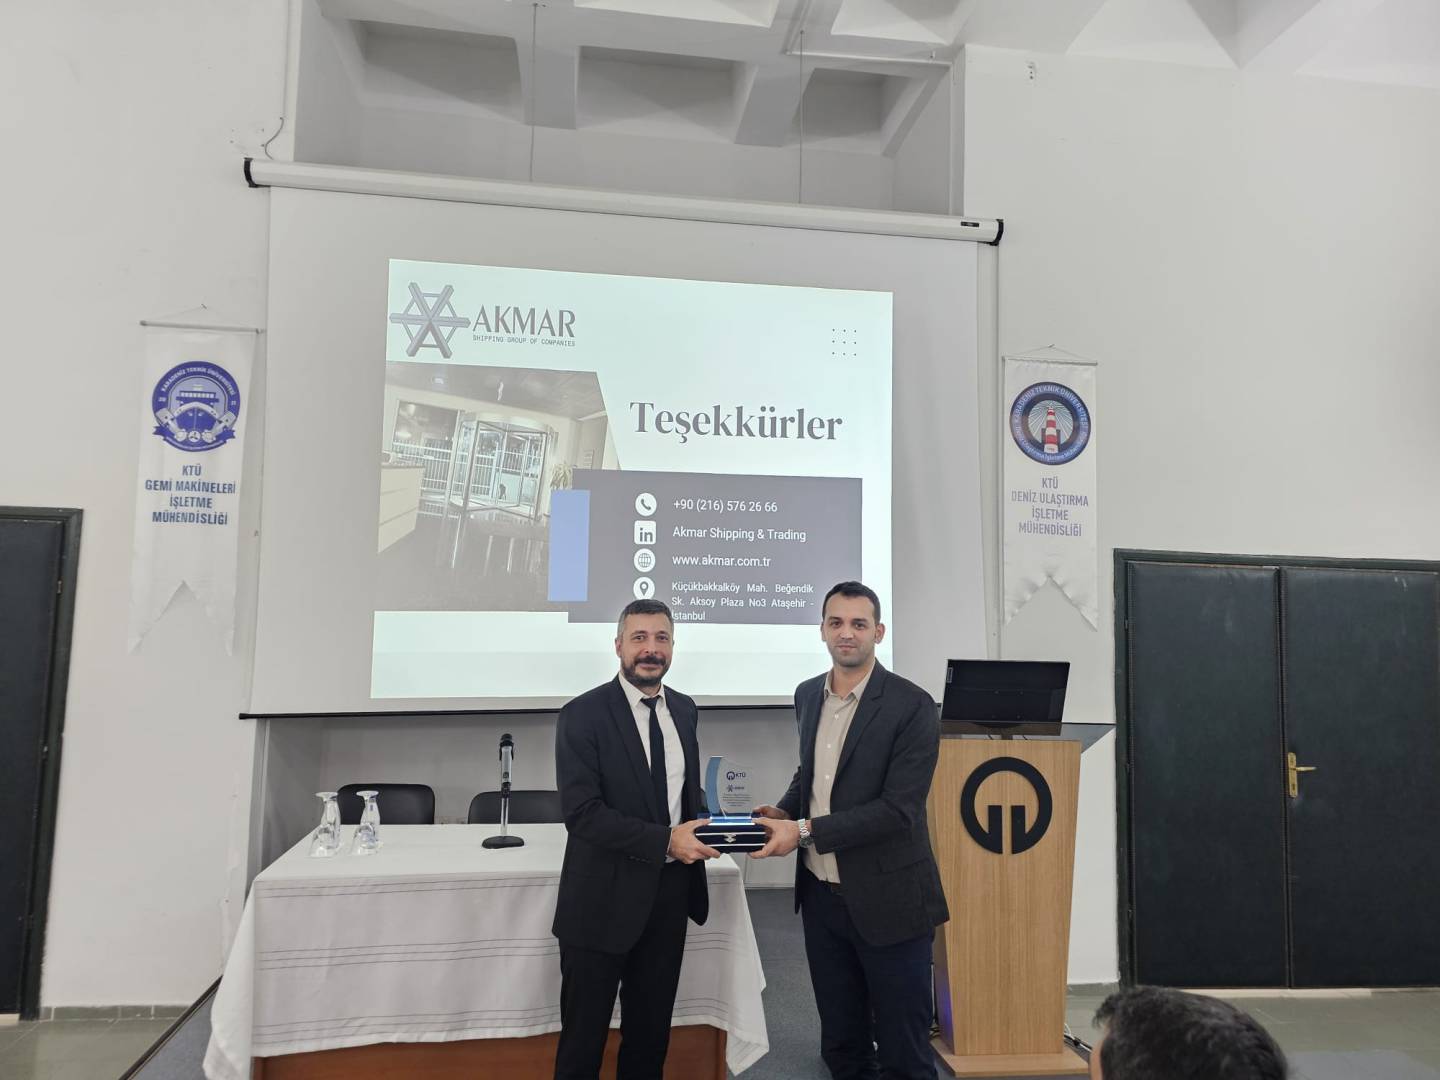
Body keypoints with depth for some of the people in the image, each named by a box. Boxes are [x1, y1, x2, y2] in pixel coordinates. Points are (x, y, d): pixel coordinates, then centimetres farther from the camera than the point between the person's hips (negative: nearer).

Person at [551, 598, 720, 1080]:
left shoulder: (684, 709, 5)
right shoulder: (583, 714, -15)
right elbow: (582, 813, -22)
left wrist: (698, 830, -4)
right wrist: (665, 840, -26)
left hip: (669, 892, 5)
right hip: (604, 897, -5)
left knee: (652, 1030, 20)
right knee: (584, 1036, 11)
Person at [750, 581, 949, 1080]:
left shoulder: (911, 705, -15)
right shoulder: (808, 695, 5)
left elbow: (898, 809, -20)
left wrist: (804, 831, -22)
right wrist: (784, 810, -1)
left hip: (886, 901, -5)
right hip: (821, 895, 6)